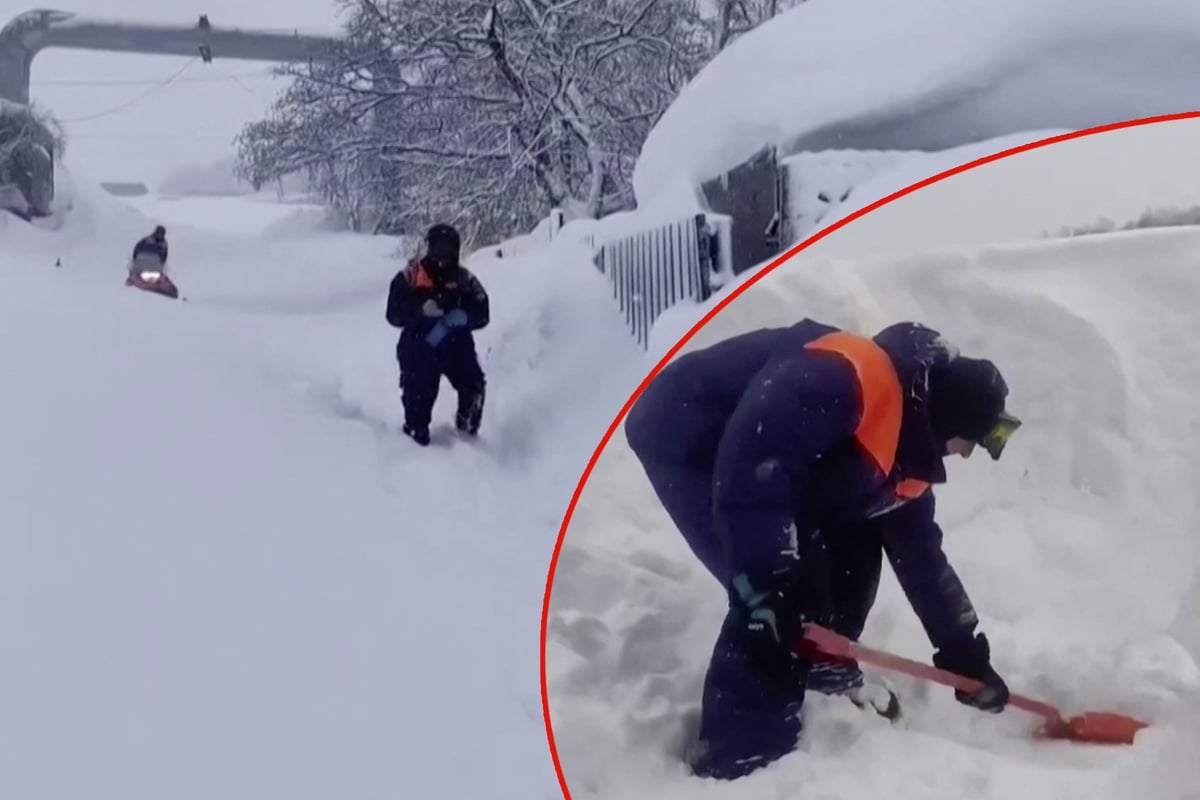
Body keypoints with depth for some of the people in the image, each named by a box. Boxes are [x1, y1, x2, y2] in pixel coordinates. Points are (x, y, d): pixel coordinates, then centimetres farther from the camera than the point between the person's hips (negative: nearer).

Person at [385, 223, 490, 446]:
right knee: (418, 394, -2)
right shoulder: (409, 277, -3)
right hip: (419, 348, -1)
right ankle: (416, 434, 17)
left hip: (457, 346, 2)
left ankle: (468, 431, 11)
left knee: (474, 385, -11)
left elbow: (482, 315, -1)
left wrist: (460, 317, -22)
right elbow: (394, 314, -7)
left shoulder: (465, 279, 4)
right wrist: (422, 310, -25)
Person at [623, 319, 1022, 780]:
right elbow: (748, 466, -38)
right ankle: (737, 753, -7)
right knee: (781, 593, -18)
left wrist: (962, 649, 15)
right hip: (683, 438, -10)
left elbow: (920, 555, 13)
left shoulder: (905, 441, 3)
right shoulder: (846, 379, -29)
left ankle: (818, 670, 31)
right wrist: (766, 582, -36)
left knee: (853, 546, 11)